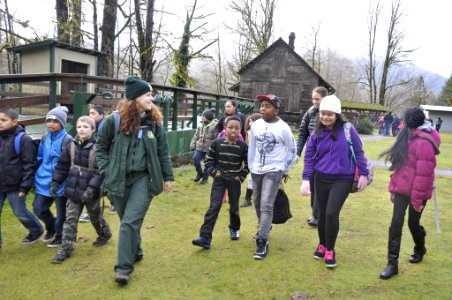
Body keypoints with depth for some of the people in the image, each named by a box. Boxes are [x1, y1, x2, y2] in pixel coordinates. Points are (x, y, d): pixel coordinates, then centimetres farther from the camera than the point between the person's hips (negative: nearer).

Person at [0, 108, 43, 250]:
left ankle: (37, 230, 35)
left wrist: (24, 186, -15)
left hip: (14, 185, -5)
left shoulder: (23, 139, -14)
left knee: (20, 212, 10)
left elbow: (29, 165, -13)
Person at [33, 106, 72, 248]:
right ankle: (51, 227, 38)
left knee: (61, 212, 7)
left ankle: (60, 236, 29)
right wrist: (37, 175, 15)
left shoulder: (67, 140, -15)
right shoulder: (45, 137, 6)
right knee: (38, 208, 11)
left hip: (60, 182, -6)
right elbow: (40, 158, 18)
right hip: (44, 181, 6)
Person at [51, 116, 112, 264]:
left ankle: (105, 234, 43)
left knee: (95, 216, 16)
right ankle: (66, 248, 13)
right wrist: (55, 183, 4)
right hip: (73, 190, 4)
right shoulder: (71, 145, 0)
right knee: (70, 219, 5)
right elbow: (62, 166, 9)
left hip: (91, 191, -4)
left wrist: (92, 188, -25)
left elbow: (101, 170, -19)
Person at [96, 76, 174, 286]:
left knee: (130, 221, -9)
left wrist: (168, 177, 8)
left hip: (143, 179, 0)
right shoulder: (115, 120, -7)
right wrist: (106, 171, -3)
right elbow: (101, 146, 4)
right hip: (119, 180, 1)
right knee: (126, 221, 14)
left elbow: (163, 152, 7)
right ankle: (135, 252, 39)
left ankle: (124, 268, 0)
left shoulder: (154, 122, -1)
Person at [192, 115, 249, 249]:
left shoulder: (243, 146, -5)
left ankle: (234, 229, 43)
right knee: (213, 207, -7)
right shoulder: (217, 143, -4)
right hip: (219, 179, 0)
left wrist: (241, 177, -3)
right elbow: (208, 159, 5)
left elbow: (248, 164, 4)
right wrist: (214, 172, -6)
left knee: (234, 207, 16)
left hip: (235, 181, 1)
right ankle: (205, 238, -10)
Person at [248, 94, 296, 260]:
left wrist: (285, 169, 3)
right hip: (256, 170, 5)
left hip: (274, 171, -5)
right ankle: (263, 228, 41)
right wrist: (250, 167, 12)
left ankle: (262, 242, -8)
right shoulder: (256, 125, 1)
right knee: (257, 203, 16)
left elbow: (293, 150, 0)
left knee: (266, 205, -12)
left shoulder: (283, 128, -11)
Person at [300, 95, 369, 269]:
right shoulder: (316, 134, -1)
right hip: (321, 179, 3)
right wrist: (306, 179, -7)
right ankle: (322, 245, 35)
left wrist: (363, 174, -1)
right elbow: (309, 157, 1)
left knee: (332, 213, -13)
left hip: (343, 179, -3)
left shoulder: (347, 130, -8)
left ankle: (330, 250, 8)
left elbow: (359, 153, -2)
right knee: (322, 214, 12)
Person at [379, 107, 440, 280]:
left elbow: (423, 174, -21)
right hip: (402, 189, 7)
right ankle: (392, 264, 5)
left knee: (413, 223, 10)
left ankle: (420, 250, 42)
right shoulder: (408, 137, 10)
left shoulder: (424, 142, -19)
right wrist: (394, 187, 14)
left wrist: (417, 198, -18)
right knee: (396, 224, 1)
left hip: (417, 192, -7)